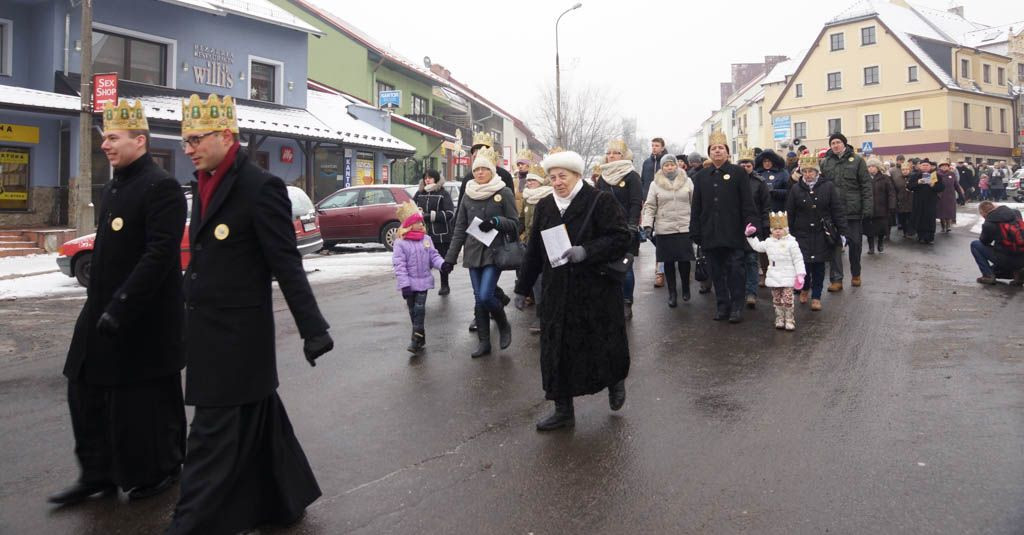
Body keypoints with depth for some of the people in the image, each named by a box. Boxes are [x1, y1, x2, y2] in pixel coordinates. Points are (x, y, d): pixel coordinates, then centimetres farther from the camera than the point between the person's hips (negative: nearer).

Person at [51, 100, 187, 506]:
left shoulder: (161, 187, -16)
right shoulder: (113, 188, 14)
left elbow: (160, 255, -24)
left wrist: (121, 307, -26)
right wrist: (97, 304, 18)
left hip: (144, 318, -9)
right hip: (102, 310, 9)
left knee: (146, 399, 4)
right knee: (86, 391, 13)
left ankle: (159, 472, 23)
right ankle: (98, 473, 27)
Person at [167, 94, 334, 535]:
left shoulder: (260, 187, -15)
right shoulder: (204, 183, 10)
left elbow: (286, 265, -17)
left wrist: (313, 328, -17)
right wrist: (190, 314, 19)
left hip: (237, 336, -9)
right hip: (207, 331, 9)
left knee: (215, 434, 1)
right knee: (254, 423, 19)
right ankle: (284, 500, 36)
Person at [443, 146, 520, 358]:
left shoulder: (504, 193, -3)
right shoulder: (468, 195, 8)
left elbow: (515, 223, -1)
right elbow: (460, 229, 10)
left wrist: (497, 222, -21)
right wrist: (450, 257, 6)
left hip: (495, 252, -4)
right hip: (473, 253, 4)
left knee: (486, 296, -15)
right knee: (479, 299, 6)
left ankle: (503, 325, 13)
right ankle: (484, 342, 17)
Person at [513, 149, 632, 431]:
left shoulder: (600, 201, -8)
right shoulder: (544, 206, 8)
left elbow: (622, 237, -13)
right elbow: (534, 251, 13)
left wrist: (586, 251, -25)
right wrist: (523, 288, 15)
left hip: (596, 288, -4)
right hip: (556, 292, 5)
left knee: (603, 343, 7)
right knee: (556, 349, 5)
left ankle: (616, 381, 39)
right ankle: (563, 410, 18)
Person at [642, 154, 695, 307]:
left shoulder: (687, 181, 6)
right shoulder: (655, 184, 5)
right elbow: (649, 207, 2)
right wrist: (647, 224, -9)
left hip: (685, 227, 0)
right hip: (664, 229, 0)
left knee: (684, 260, 0)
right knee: (668, 262, 4)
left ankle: (686, 289, 23)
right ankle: (672, 293, 16)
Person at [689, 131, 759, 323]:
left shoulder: (738, 172, 2)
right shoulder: (701, 176, 12)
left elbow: (747, 203, -3)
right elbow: (696, 207, 11)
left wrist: (751, 224, -12)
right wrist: (695, 232, 5)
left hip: (733, 233, -3)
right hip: (710, 234, 4)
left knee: (735, 271, 0)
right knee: (717, 272, 9)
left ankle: (736, 307, 9)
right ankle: (722, 305, 19)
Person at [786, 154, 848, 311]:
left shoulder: (828, 186, -2)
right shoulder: (796, 189, 1)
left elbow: (838, 210, -1)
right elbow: (789, 214, 4)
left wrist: (842, 232, -4)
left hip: (822, 234, 0)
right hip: (802, 234, 1)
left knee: (819, 266, 4)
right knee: (803, 264, -2)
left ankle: (816, 297, 17)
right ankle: (805, 288, 28)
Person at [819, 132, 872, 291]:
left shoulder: (857, 160, 1)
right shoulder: (825, 162, 6)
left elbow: (866, 185, -2)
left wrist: (867, 207, -9)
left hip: (854, 210, -1)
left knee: (855, 243, 10)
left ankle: (855, 274, 29)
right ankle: (836, 279, 2)